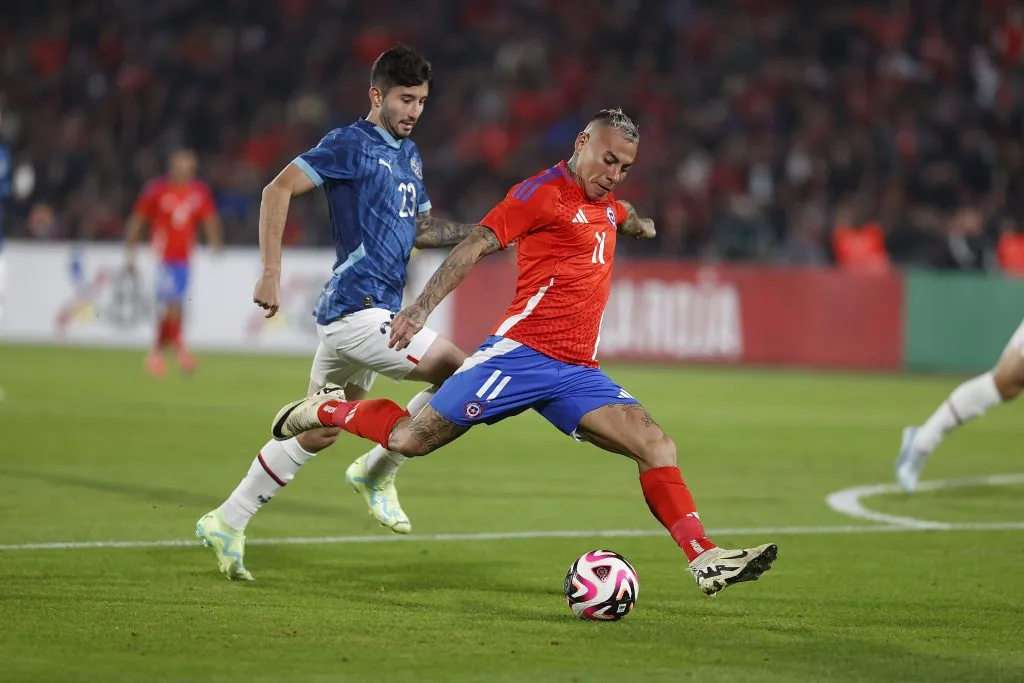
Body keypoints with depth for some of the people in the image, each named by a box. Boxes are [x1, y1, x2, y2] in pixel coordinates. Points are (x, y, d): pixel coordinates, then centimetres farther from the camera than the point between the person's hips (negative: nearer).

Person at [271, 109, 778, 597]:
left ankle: (705, 561, -13)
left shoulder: (605, 203, 19)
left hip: (577, 373, 7)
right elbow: (476, 245, -16)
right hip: (522, 351, -7)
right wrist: (420, 308, -23)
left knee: (656, 445, -10)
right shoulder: (543, 191, -7)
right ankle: (328, 410, 22)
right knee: (412, 440, -6)